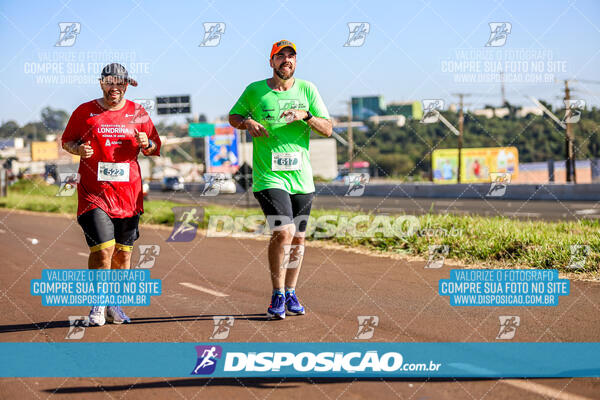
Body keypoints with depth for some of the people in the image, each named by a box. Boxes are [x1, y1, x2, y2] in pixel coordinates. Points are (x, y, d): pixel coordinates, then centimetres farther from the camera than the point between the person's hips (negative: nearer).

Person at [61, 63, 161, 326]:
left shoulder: (138, 113, 9)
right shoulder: (85, 112, 4)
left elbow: (156, 149, 14)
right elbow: (66, 141, 13)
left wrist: (146, 144, -9)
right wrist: (78, 149, -9)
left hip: (129, 193, 3)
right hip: (94, 192, -3)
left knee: (123, 252, 6)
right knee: (103, 248, -15)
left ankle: (114, 305, 21)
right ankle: (98, 304, 1)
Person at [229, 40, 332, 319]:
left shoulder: (307, 90, 5)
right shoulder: (255, 91, 1)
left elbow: (328, 129, 1)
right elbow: (233, 116, 15)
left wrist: (305, 116, -17)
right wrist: (247, 122, -7)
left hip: (301, 177, 3)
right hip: (269, 177, -3)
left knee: (298, 238, 10)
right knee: (283, 232, -19)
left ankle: (290, 294, 27)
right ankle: (278, 296, -6)